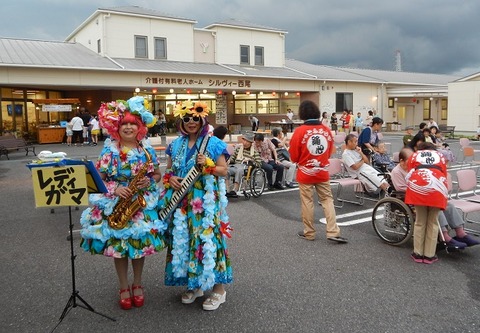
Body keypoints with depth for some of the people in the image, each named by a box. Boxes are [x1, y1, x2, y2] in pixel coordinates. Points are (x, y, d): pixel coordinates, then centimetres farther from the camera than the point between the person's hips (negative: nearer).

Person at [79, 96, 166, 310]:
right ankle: (124, 288, 24)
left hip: (143, 204, 1)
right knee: (118, 245, 5)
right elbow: (98, 179, -2)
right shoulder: (109, 150, -4)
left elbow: (157, 175, 7)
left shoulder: (147, 149, 1)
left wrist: (149, 181, -14)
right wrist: (115, 188, -19)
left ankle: (137, 285, 29)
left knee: (140, 244, 8)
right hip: (115, 205, -1)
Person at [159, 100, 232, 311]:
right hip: (181, 201, 5)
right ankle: (193, 284, 25)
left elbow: (224, 170, -2)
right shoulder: (176, 145, 12)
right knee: (183, 240, 8)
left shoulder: (213, 143, -1)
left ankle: (218, 287, 8)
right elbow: (168, 170, 18)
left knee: (208, 238, -7)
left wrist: (208, 165, -18)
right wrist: (170, 179, -3)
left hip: (206, 200, -5)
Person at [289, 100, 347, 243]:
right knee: (327, 200, 11)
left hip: (305, 173, -3)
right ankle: (333, 232, 6)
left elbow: (294, 156, -7)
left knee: (307, 202, 7)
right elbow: (330, 152, 10)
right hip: (322, 172, 3)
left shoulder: (300, 131, -14)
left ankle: (309, 233, 18)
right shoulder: (327, 130, -2)